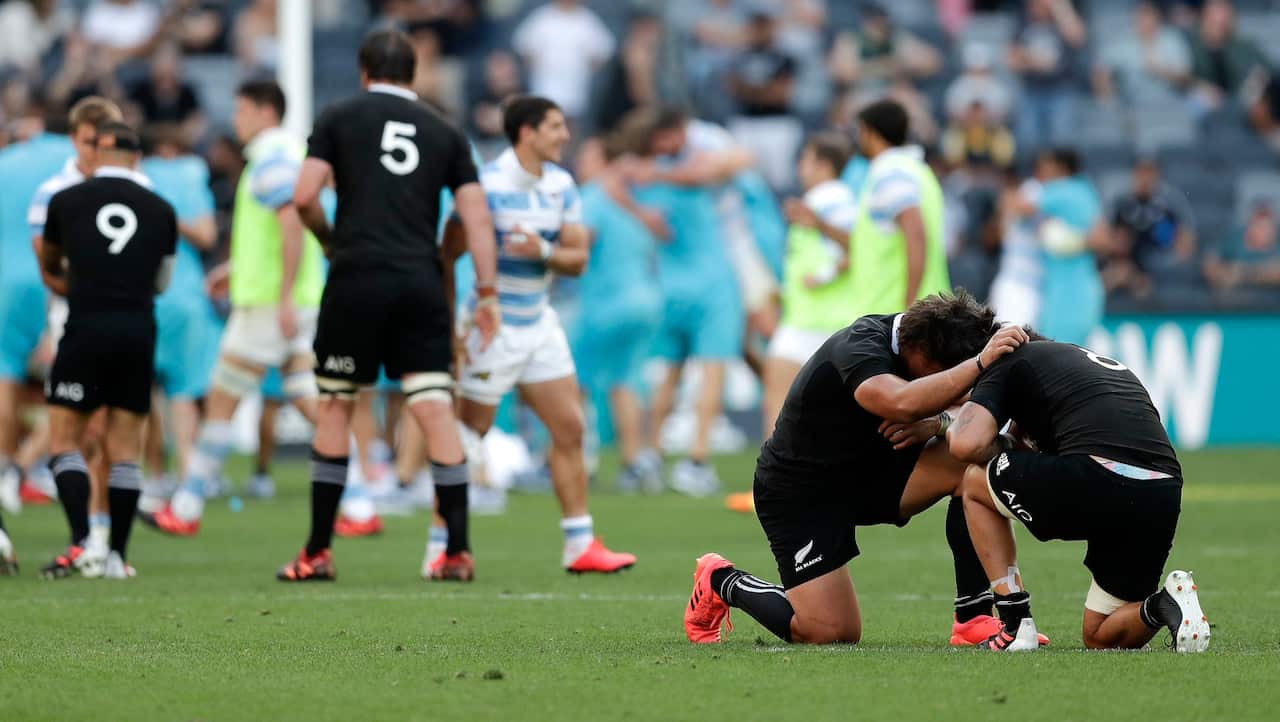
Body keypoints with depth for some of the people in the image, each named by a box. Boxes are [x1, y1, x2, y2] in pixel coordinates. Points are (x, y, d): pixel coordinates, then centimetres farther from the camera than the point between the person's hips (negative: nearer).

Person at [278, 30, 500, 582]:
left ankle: (318, 553, 9)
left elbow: (304, 197, -2)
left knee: (334, 407, 8)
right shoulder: (444, 133, 14)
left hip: (356, 280, -2)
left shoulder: (339, 119, 7)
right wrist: (487, 294, 6)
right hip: (422, 284, 2)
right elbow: (476, 216, 6)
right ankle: (458, 553, -7)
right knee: (435, 411, -1)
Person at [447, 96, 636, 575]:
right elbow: (447, 256, -14)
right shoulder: (486, 185, -16)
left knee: (569, 428, 5)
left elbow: (578, 260, 4)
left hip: (539, 324, 7)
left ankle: (580, 544, 10)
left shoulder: (561, 185, 5)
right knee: (467, 437, -4)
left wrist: (544, 252, -18)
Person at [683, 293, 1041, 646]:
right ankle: (721, 582, 13)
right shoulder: (858, 349, -30)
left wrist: (936, 423, -20)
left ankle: (974, 619, -13)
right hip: (798, 494, -8)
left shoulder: (912, 337, -5)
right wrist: (979, 363, -50)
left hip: (867, 471, 8)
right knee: (831, 632, -16)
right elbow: (902, 403, -52)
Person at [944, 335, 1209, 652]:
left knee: (977, 482, 24)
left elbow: (967, 444, 1)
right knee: (1101, 639, 24)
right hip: (1164, 499, 7)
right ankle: (1165, 606, -7)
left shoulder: (1011, 362, 16)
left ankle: (1015, 626, 14)